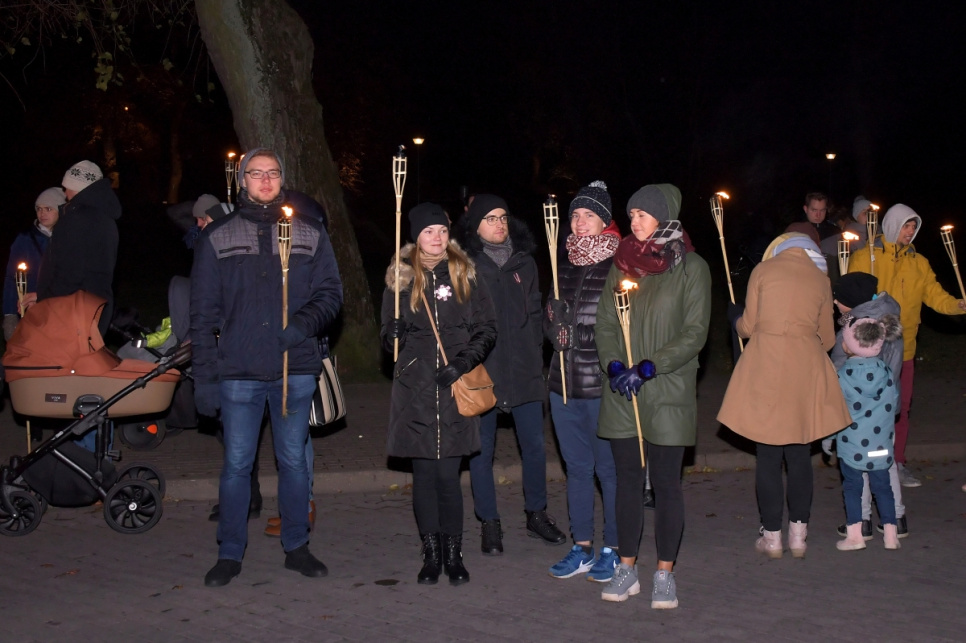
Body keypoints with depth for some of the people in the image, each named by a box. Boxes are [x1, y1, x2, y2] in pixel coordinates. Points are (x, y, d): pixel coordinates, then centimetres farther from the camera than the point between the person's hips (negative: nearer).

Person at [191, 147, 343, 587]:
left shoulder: (309, 235, 9)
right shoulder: (217, 238, 6)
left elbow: (330, 292, 8)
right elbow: (204, 312, 4)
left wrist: (305, 323, -13)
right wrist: (204, 374, -2)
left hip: (295, 370, 1)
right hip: (238, 372, -1)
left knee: (293, 461, 9)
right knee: (236, 464, 3)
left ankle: (296, 547, 22)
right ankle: (230, 554, 15)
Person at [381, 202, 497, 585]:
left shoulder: (464, 275, 7)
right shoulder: (400, 278, 8)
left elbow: (487, 329, 4)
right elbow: (389, 335, 13)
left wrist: (464, 362, -10)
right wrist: (396, 335, -11)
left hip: (455, 391, -1)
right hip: (415, 391, 1)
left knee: (448, 474, -3)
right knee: (423, 473, 3)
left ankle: (453, 556, 11)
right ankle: (431, 556, 16)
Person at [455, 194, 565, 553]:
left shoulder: (524, 261, 10)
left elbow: (536, 309, 16)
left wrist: (535, 353, 7)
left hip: (524, 368, 3)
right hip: (481, 371, -3)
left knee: (534, 443, 8)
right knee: (482, 448, 3)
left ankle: (536, 514, 25)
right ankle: (489, 524, 16)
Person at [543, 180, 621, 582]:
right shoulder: (565, 263, 12)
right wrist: (556, 331, 1)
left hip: (603, 384, -7)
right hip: (564, 381, 7)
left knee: (610, 468, 4)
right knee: (577, 466, 14)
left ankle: (613, 550, 17)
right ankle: (582, 548, 25)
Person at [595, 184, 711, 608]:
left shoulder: (690, 267, -3)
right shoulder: (622, 264, 9)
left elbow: (694, 333, -8)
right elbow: (605, 322, 9)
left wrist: (648, 368, -16)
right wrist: (614, 365, -9)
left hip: (668, 393, -4)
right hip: (621, 394, 4)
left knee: (666, 483, 2)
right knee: (627, 480, 9)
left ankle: (665, 573, 14)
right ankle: (627, 569, 20)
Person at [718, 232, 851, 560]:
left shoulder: (763, 270, 2)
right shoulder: (821, 279, 8)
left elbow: (747, 326, 2)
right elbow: (827, 338, 12)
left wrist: (736, 319, 24)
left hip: (765, 368, -2)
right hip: (806, 372, 2)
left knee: (768, 456, 4)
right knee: (800, 455, 12)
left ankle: (772, 536, 9)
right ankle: (798, 534, 15)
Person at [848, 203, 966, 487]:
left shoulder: (919, 263, 10)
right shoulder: (864, 258, -2)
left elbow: (935, 295, 3)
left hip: (903, 349, 4)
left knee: (901, 407, 10)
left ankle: (898, 463, 22)